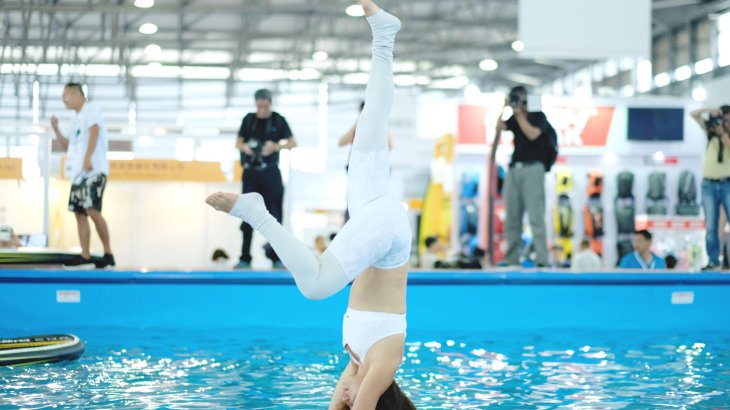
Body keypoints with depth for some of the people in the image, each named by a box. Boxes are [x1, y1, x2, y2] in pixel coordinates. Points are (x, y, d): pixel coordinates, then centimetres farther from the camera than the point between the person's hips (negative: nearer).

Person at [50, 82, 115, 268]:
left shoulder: (90, 110, -2)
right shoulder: (75, 120, 23)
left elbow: (94, 132, -17)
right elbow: (67, 146, 29)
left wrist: (88, 158, -28)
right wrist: (55, 129, 16)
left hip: (93, 171, -9)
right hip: (79, 173, 9)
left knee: (92, 210, -17)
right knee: (79, 213, 3)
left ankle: (108, 254, -12)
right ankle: (85, 257, 3)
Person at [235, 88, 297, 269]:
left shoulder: (278, 120, 2)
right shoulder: (249, 119, 8)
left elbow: (293, 142, 1)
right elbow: (238, 142, 11)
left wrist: (277, 146, -17)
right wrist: (244, 147, -12)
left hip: (270, 173, -2)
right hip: (250, 171, 2)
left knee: (274, 214, -3)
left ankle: (276, 257, 1)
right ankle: (245, 258, 4)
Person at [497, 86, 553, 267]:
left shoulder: (539, 116, 5)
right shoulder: (514, 119, 17)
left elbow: (532, 134, -12)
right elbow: (498, 128, 0)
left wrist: (519, 114, -8)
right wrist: (505, 108, -7)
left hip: (532, 169, -5)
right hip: (514, 170, 5)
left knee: (536, 215, -11)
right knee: (512, 217, 2)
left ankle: (542, 260, -15)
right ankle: (511, 259, 5)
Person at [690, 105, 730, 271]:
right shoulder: (711, 131, 11)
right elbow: (693, 114, 9)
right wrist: (710, 110, -4)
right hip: (709, 185, 2)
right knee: (711, 227, 2)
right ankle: (713, 262, 5)